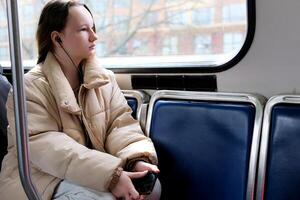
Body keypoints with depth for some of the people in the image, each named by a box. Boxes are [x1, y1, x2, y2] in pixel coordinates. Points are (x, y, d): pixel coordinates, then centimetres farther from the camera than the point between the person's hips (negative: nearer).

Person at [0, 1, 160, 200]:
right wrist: (110, 174, -33)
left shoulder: (104, 79, 6)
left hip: (93, 172, 5)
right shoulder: (30, 88, -12)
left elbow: (121, 123, -4)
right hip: (44, 178, -5)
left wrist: (138, 160, -27)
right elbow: (43, 146, -23)